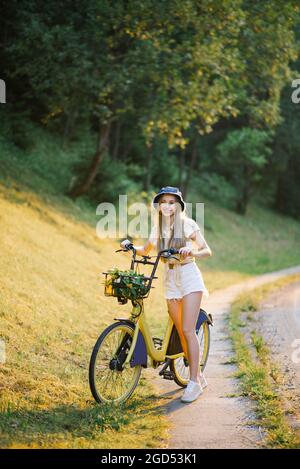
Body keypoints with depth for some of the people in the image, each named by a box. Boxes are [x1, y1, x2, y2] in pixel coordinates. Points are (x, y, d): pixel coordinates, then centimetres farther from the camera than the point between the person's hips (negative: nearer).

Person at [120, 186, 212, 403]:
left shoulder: (187, 224, -6)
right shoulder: (158, 227, 9)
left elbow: (207, 251, -7)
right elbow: (145, 251, 20)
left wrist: (192, 251, -27)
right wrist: (130, 246, 1)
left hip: (189, 276, -5)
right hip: (170, 279, 5)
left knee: (188, 330, -13)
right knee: (181, 332, 5)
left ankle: (194, 382, -9)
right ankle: (199, 376, 18)